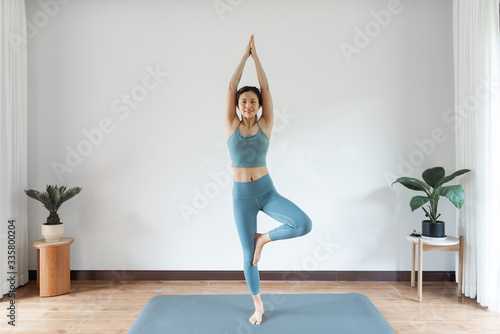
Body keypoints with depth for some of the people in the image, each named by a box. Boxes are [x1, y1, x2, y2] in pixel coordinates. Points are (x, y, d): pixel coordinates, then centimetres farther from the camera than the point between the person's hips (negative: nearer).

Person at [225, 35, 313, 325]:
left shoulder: (265, 125, 0)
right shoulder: (232, 125, 1)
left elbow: (266, 87, -3)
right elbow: (231, 87, -4)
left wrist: (256, 55, 0)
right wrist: (245, 54, -1)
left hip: (267, 191, 0)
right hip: (242, 195, 0)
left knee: (304, 224, -23)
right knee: (248, 254, 7)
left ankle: (264, 238, 6)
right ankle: (258, 305, 29)